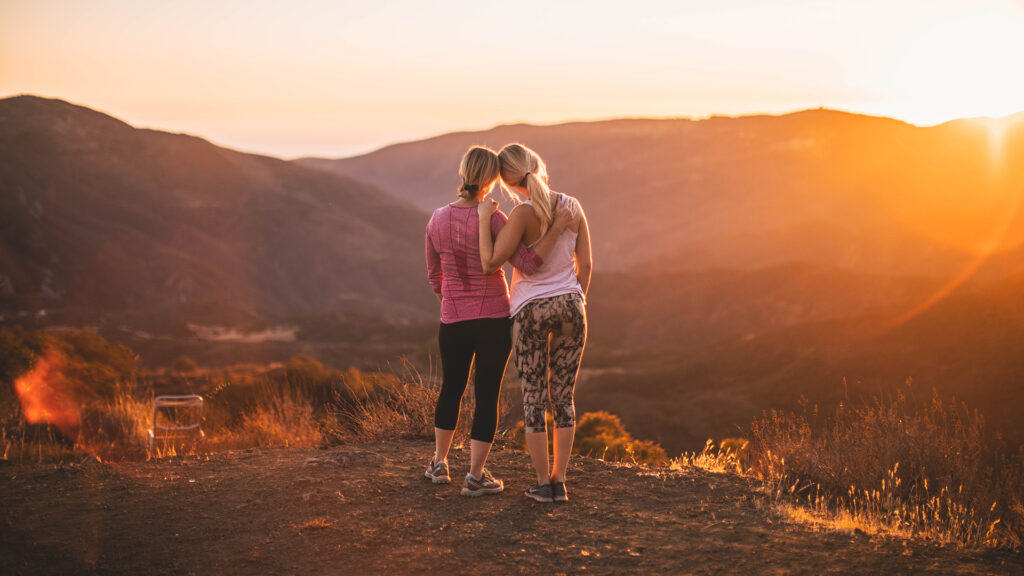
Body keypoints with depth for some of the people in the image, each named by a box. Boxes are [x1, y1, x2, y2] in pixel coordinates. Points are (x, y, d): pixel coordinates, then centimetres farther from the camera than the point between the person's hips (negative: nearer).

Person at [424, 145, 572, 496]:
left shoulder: (437, 220, -2)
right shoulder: (492, 220, -17)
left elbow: (434, 277, 9)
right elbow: (528, 264, -22)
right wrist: (557, 228, -19)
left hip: (453, 320, 4)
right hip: (494, 319, -4)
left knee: (451, 388, 22)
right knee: (487, 395, 6)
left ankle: (439, 463, 33)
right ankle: (475, 476, 9)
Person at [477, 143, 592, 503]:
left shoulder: (523, 214, -16)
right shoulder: (573, 207, -1)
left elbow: (490, 263, -20)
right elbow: (586, 264, 4)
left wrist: (484, 218, -10)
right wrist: (576, 308, 15)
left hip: (530, 311, -4)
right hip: (569, 307, 4)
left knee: (534, 400, 8)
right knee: (563, 397, 11)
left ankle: (543, 484, 11)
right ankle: (559, 483, 12)